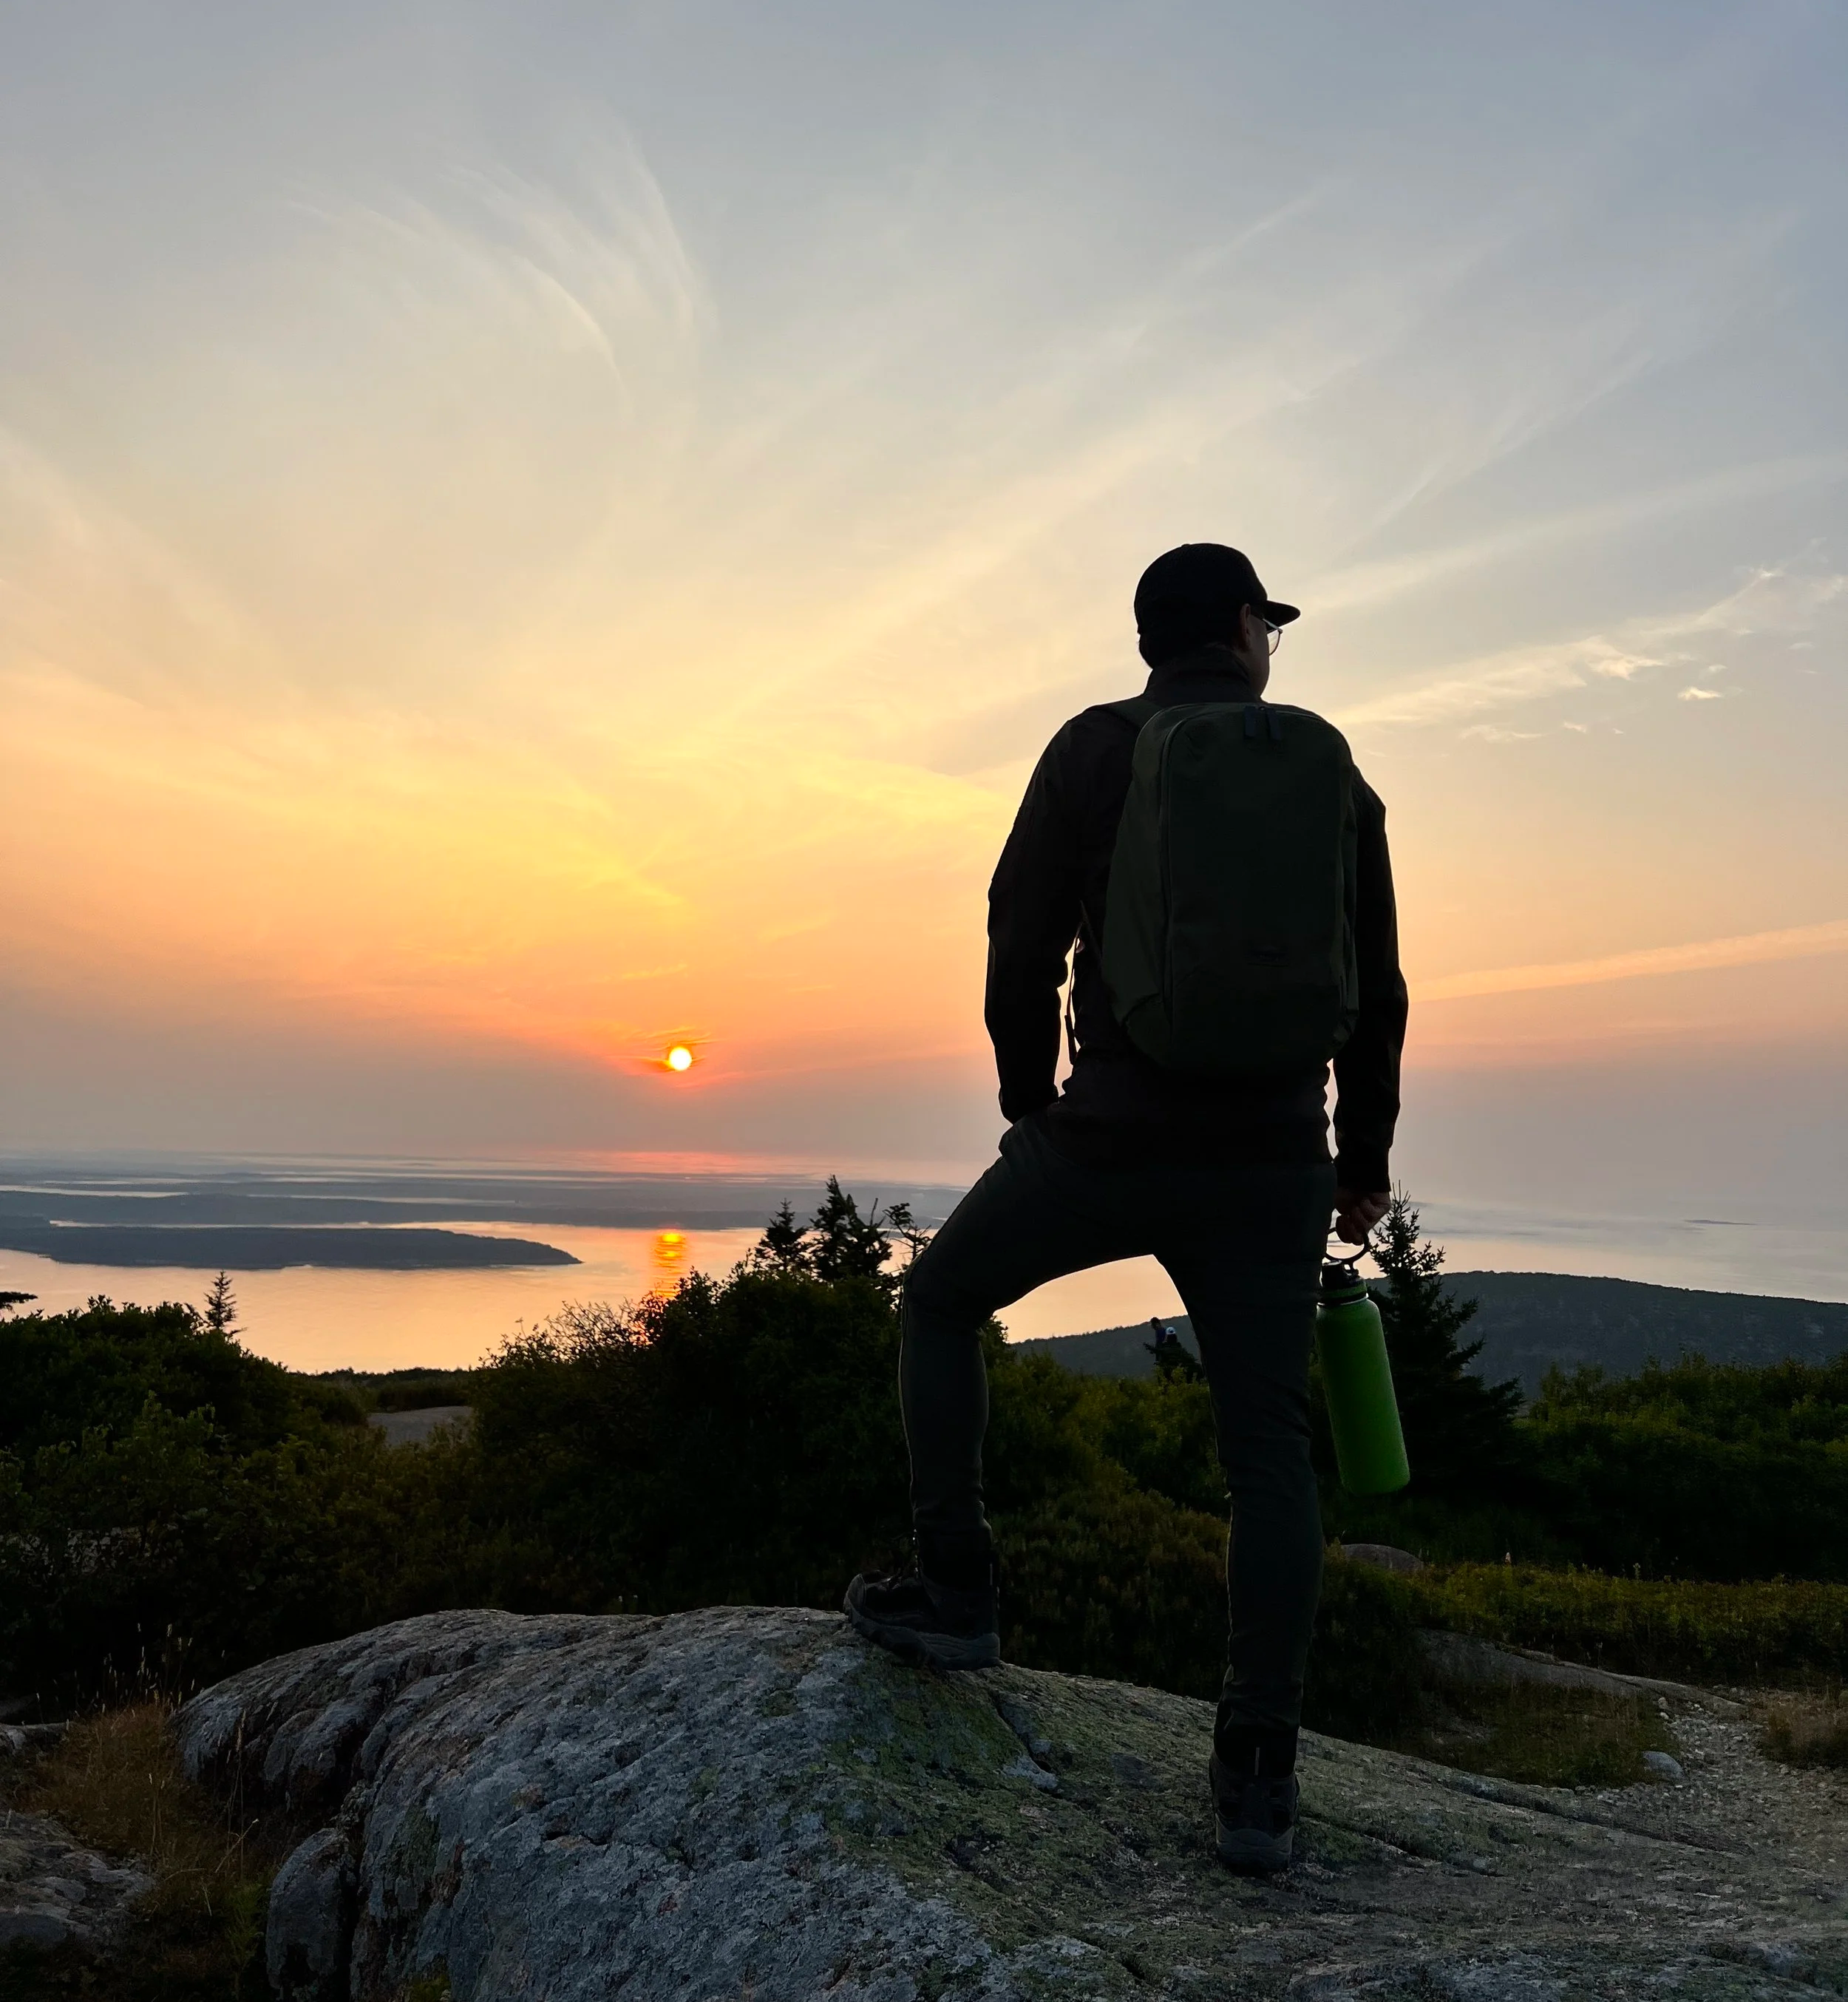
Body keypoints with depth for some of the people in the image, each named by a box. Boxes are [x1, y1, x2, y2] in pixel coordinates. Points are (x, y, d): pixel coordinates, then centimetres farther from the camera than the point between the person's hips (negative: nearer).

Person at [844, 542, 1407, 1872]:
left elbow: (1021, 952, -3)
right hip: (1271, 1161, 3)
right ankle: (1261, 1778, 7)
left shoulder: (1095, 749, 0)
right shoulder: (1333, 774, 8)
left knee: (944, 1300, 21)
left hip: (1111, 1136, -2)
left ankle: (955, 1593, 19)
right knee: (1269, 1452, 9)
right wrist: (1365, 1162, 21)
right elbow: (1377, 993, 9)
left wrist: (1031, 1110, 13)